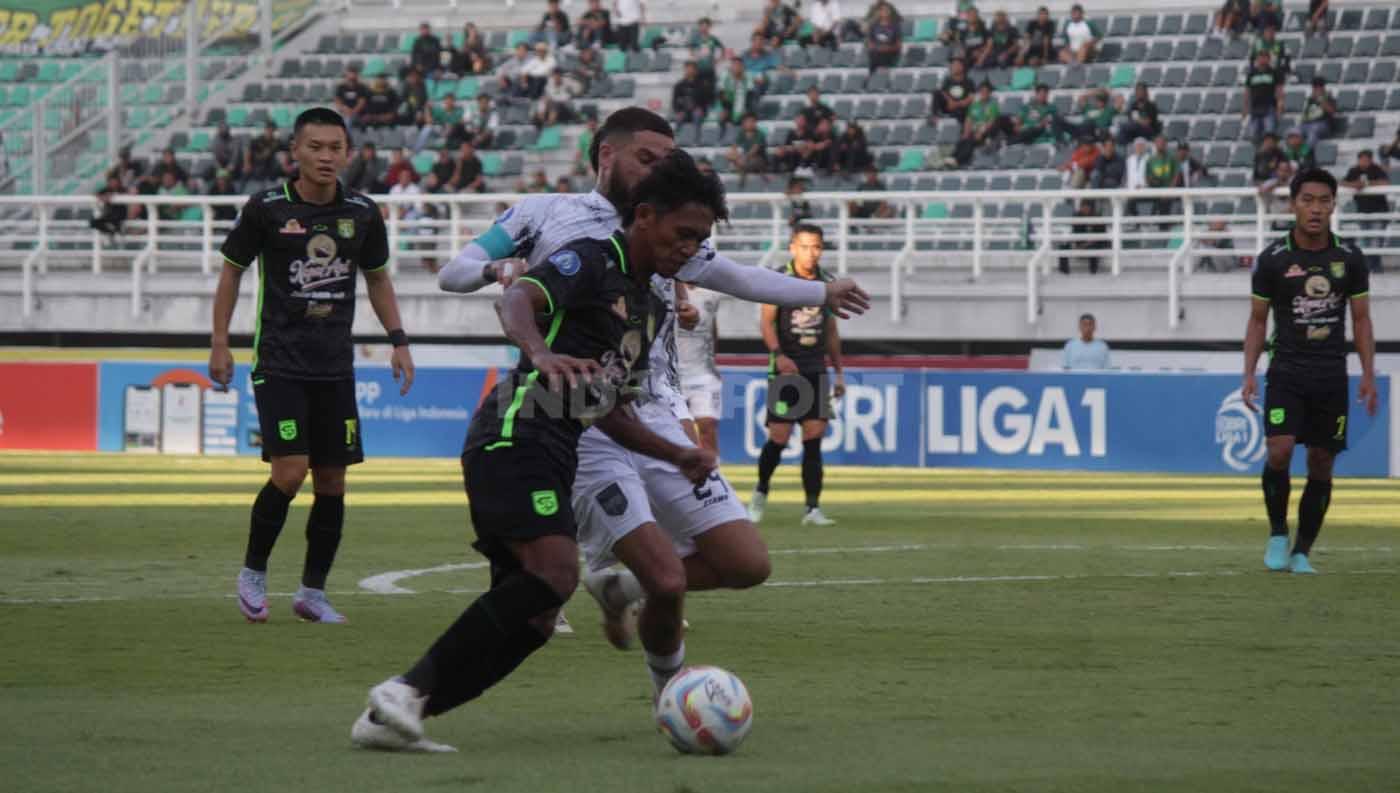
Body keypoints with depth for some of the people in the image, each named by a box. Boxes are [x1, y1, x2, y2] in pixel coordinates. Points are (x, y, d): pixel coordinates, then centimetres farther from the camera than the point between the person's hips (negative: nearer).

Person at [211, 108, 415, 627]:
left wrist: (398, 340, 10)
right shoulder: (266, 209, -6)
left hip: (336, 367, 4)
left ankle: (312, 592, 15)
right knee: (290, 472, -15)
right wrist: (219, 343, 1)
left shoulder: (362, 213, 4)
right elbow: (232, 269, 5)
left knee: (332, 482, 4)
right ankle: (252, 573, 6)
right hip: (279, 364, -4)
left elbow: (377, 278, 18)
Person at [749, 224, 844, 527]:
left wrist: (839, 371, 17)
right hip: (786, 367, -4)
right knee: (779, 437, -5)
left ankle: (812, 508, -5)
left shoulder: (826, 282, 11)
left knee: (814, 439, -5)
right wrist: (778, 354, -24)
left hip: (816, 369, 4)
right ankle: (761, 491, 21)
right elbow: (766, 322, -8)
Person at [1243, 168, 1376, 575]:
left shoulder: (1349, 258, 2)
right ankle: (1277, 534, 3)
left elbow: (1361, 320, 8)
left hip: (1331, 376, 2)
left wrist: (1369, 375, 0)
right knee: (1279, 452, -18)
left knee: (1321, 465, 2)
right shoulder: (1272, 259, -3)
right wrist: (1249, 374, -4)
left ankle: (1301, 553, 13)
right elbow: (1257, 320, 5)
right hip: (1285, 373, -2)